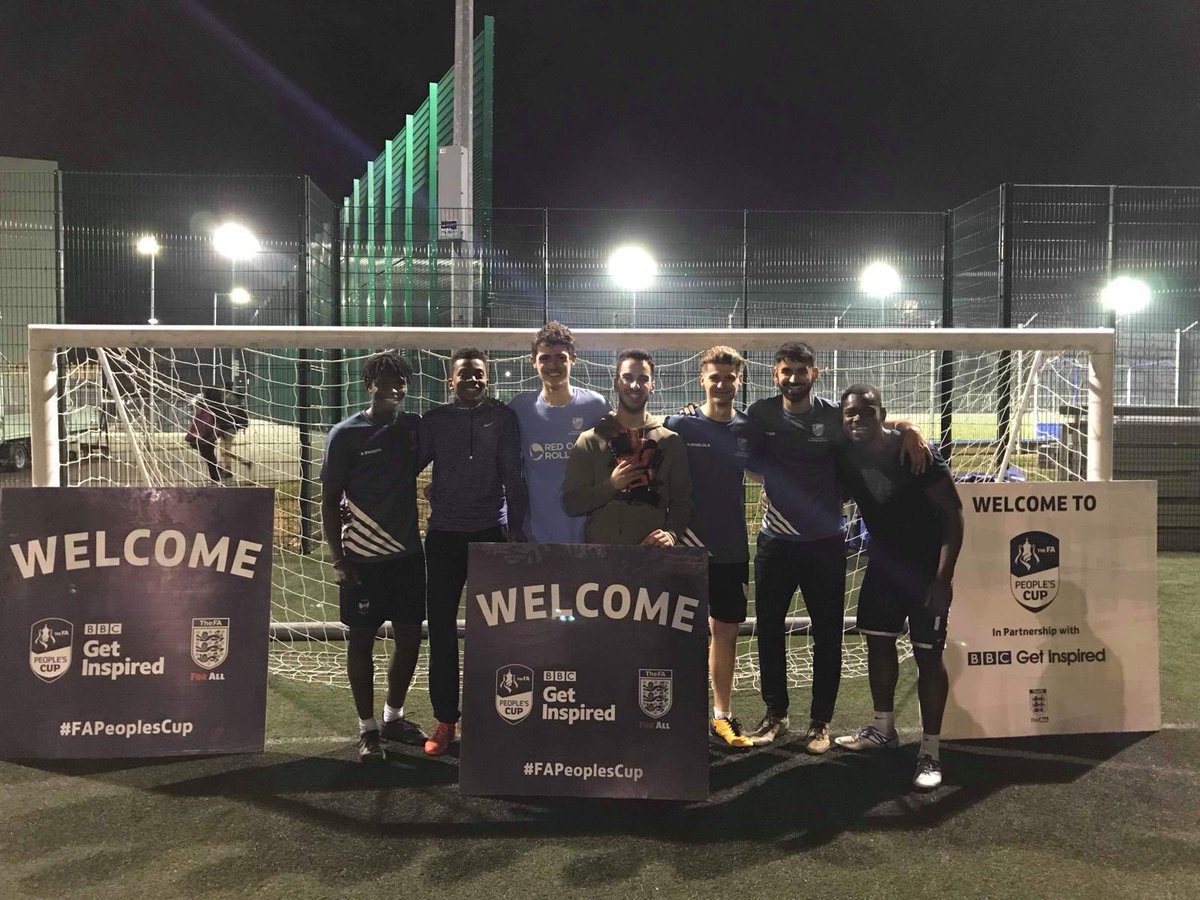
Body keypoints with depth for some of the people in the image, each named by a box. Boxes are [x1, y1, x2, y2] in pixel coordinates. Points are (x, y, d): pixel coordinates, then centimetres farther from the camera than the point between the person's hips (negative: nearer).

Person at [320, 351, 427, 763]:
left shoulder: (414, 427, 5)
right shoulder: (346, 434, -6)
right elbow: (330, 500, -5)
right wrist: (338, 558, -9)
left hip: (408, 555, 4)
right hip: (363, 559, -4)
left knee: (410, 636, 10)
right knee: (361, 641, 5)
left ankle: (393, 716, 30)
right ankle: (367, 728, 19)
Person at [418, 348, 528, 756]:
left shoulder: (502, 417, 3)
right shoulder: (435, 420, 7)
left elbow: (512, 474, 1)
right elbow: (410, 467, 7)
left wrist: (516, 526, -4)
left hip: (490, 532, -1)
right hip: (444, 535, 2)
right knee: (441, 629, 3)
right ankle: (445, 720, 12)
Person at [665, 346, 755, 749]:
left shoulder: (748, 427, 4)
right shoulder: (680, 425, -6)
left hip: (733, 549, 4)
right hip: (689, 548, -4)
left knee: (726, 631, 12)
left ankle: (721, 715, 25)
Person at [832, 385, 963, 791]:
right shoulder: (847, 458, -5)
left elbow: (952, 513, -19)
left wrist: (943, 577, -22)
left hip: (926, 569, -6)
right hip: (882, 563, 6)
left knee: (928, 655, -3)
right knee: (878, 642, 14)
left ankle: (930, 752, 7)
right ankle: (883, 728, 32)